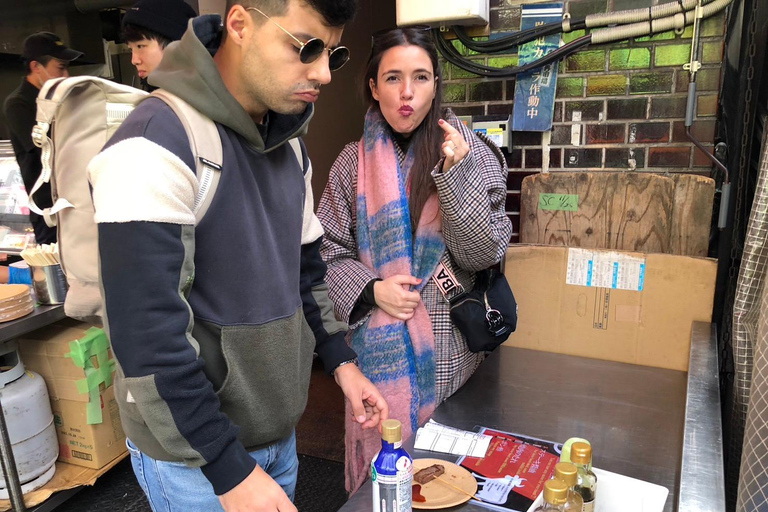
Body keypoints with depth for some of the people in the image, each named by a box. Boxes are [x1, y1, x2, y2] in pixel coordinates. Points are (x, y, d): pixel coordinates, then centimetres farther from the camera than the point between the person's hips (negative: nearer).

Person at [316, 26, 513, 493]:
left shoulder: (469, 154, -3)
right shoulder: (355, 162, -1)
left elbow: (482, 255, -9)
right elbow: (330, 254, 3)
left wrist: (456, 175, -19)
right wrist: (371, 289, -14)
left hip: (450, 346, 0)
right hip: (379, 346, 1)